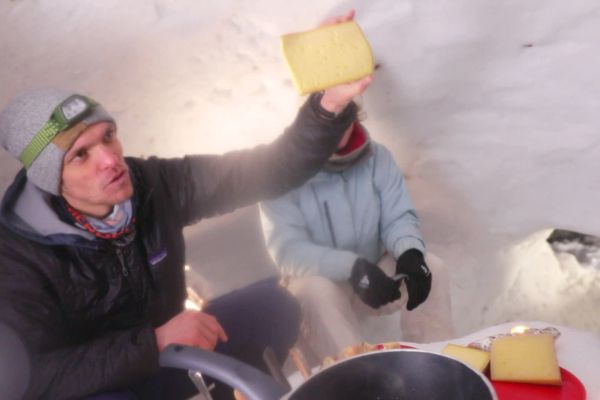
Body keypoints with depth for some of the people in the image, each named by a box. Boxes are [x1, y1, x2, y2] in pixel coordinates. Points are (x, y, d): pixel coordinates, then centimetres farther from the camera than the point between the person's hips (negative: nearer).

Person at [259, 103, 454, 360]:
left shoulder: (377, 157, -2)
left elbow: (399, 217, -5)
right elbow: (287, 251, -23)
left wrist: (410, 253, -29)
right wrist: (352, 267, -37)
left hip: (375, 276, 4)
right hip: (320, 291, -3)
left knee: (429, 266, -19)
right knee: (314, 289, -35)